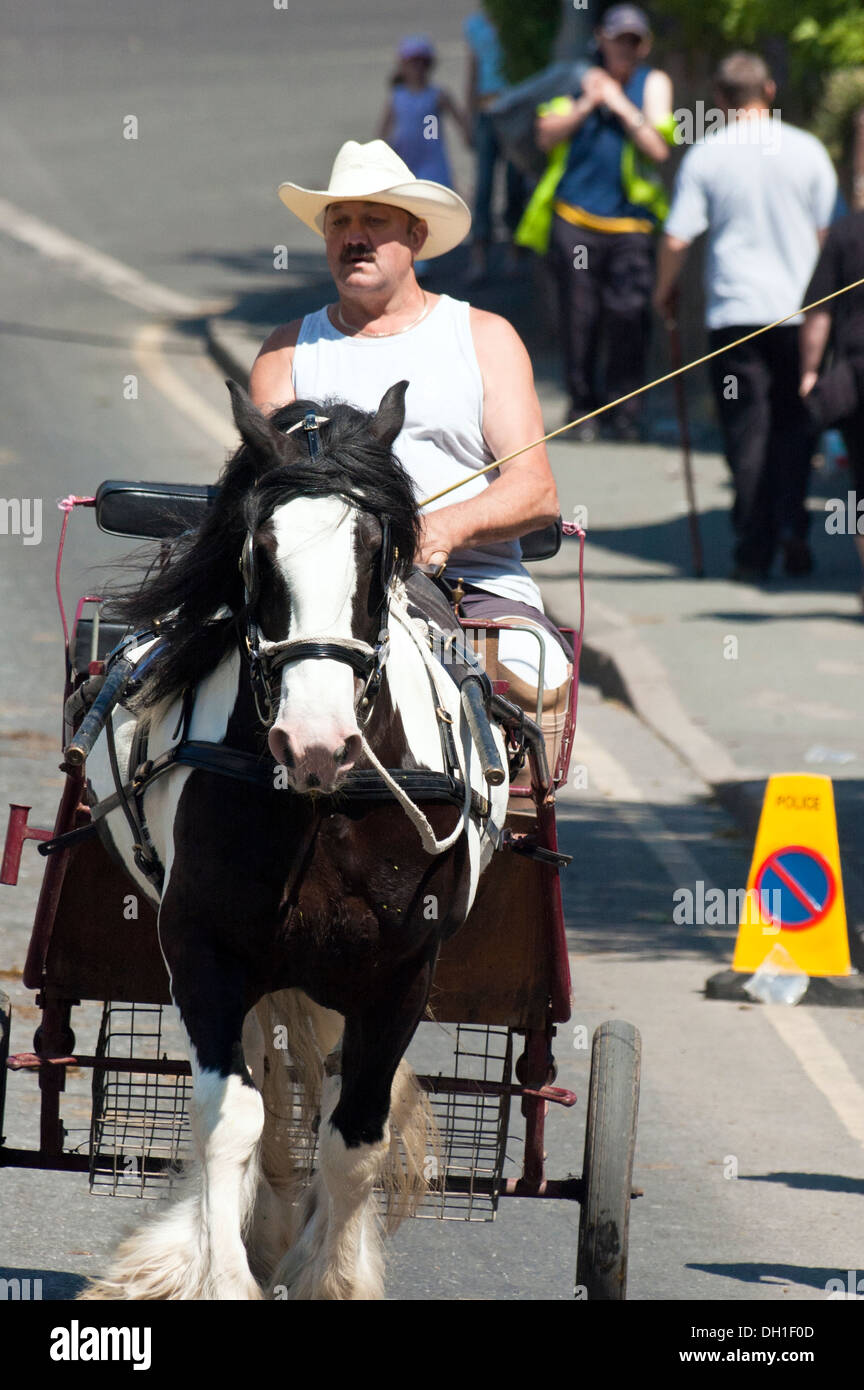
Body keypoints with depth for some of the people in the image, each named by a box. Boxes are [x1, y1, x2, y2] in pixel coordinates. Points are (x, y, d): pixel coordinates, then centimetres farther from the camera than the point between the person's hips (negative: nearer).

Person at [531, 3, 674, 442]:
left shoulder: (653, 84, 7)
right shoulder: (582, 78, 11)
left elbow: (659, 149, -4)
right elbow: (546, 136, 4)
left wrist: (621, 106, -8)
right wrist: (587, 104, -7)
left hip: (630, 223, -1)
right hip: (575, 218, 1)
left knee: (629, 316, -10)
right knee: (579, 318, 0)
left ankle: (624, 411, 0)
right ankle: (582, 407, 12)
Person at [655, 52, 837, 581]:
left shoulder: (705, 156, -3)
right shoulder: (806, 150, 0)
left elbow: (677, 240, -6)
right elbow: (829, 231, 3)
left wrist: (665, 290, 12)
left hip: (734, 312, -1)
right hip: (799, 309, 1)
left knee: (748, 431, 4)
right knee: (794, 422, 14)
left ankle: (755, 551, 1)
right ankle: (792, 524, -4)